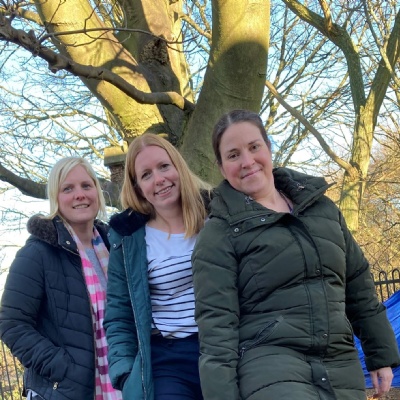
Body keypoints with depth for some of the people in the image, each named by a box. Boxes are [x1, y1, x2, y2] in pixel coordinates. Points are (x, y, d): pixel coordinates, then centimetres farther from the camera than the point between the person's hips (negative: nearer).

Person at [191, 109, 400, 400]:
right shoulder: (219, 233, -3)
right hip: (269, 368, -5)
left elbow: (358, 286, 18)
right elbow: (216, 323, -8)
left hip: (341, 369, 5)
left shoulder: (322, 207, 12)